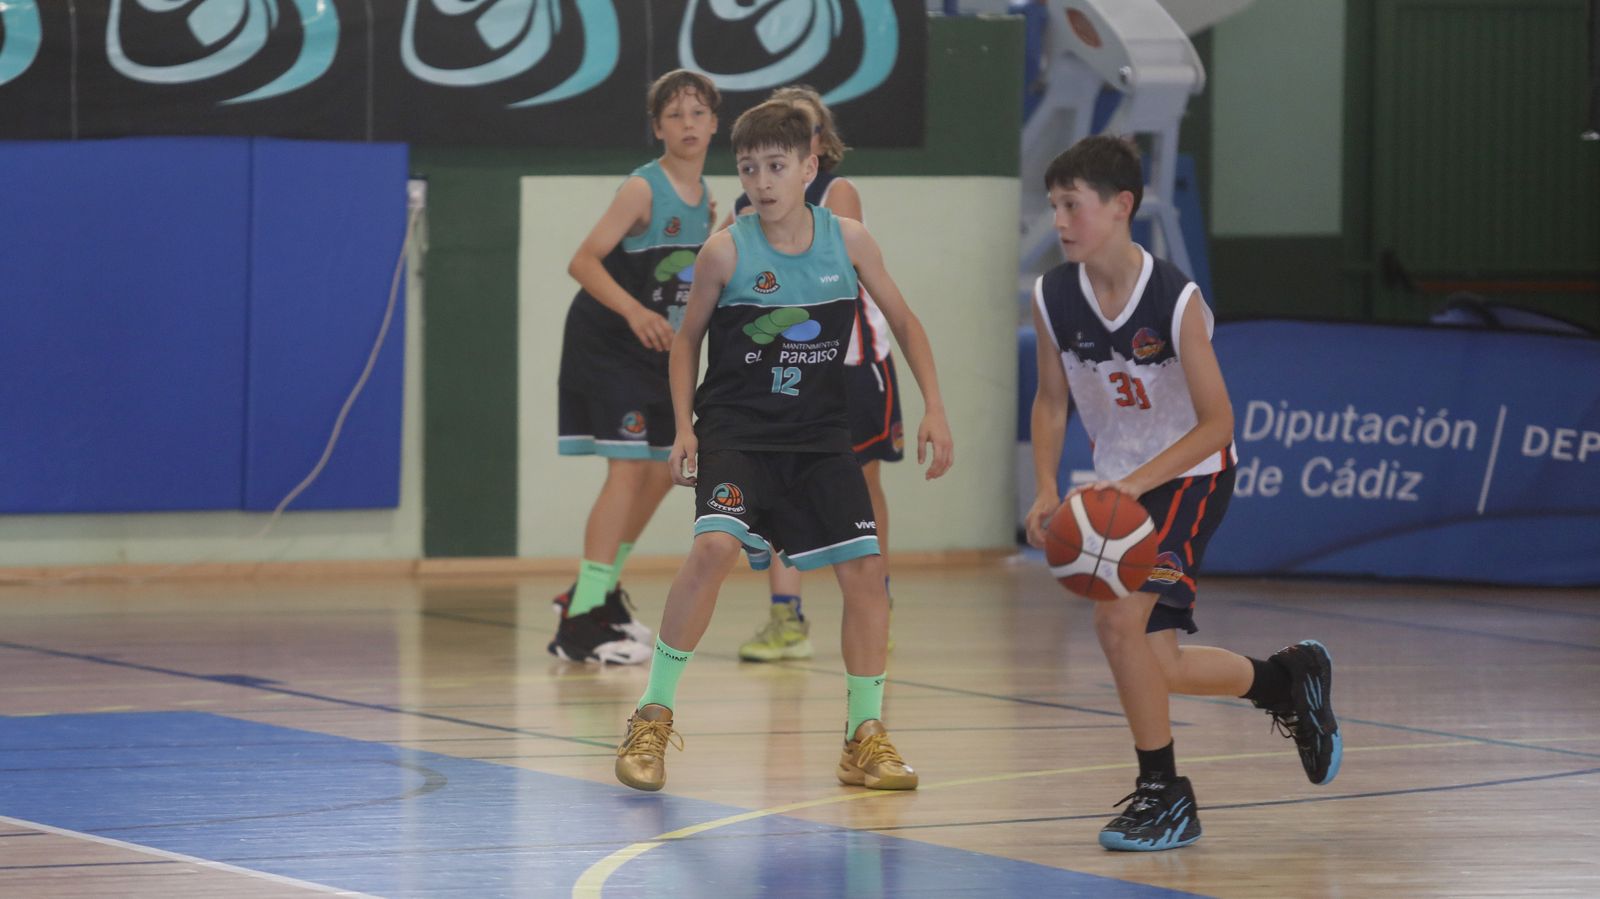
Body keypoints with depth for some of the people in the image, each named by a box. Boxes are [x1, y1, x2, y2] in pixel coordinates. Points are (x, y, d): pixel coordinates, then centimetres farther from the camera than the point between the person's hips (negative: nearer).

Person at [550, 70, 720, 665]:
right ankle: (580, 624, -15)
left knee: (660, 471, 14)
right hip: (604, 343, -9)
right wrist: (635, 312, -36)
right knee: (627, 469, -15)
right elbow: (583, 262, -24)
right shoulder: (644, 189, -17)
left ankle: (598, 590, 32)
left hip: (653, 349, 9)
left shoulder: (703, 198, 7)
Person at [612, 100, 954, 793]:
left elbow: (903, 322, 8)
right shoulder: (726, 251, -10)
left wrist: (934, 410, 1)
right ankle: (653, 716, -14)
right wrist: (684, 427, -6)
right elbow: (687, 338, 4)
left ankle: (865, 736, 12)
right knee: (715, 547, -27)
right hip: (735, 431, -3)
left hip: (819, 437, 3)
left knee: (866, 571, -4)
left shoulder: (847, 240, -4)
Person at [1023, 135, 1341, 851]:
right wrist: (1046, 491, -9)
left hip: (1192, 475, -6)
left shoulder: (1176, 301, -23)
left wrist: (1136, 482, -31)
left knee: (1118, 620, -24)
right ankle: (1288, 679, 35)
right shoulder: (1052, 297, -9)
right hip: (1121, 484, 6)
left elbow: (1217, 424, -20)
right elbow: (1051, 401, 5)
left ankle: (1163, 794, -10)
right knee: (1153, 667, 7)